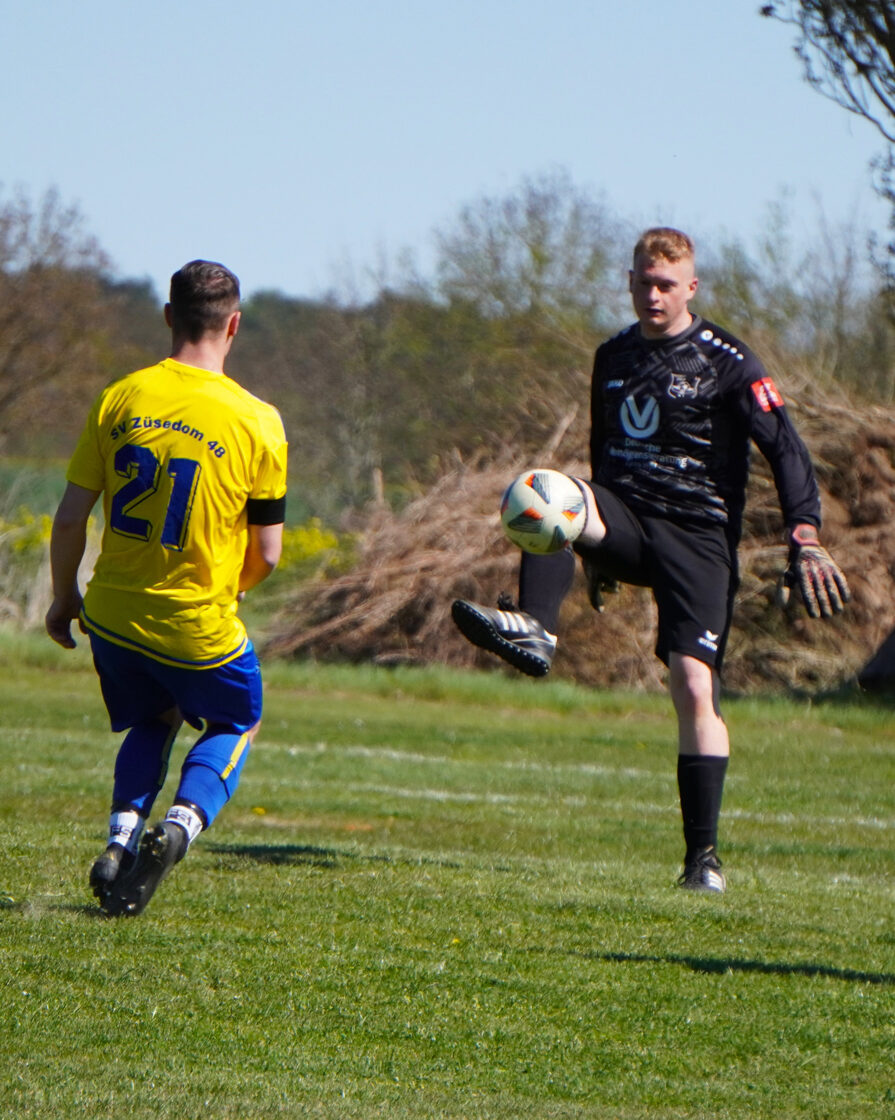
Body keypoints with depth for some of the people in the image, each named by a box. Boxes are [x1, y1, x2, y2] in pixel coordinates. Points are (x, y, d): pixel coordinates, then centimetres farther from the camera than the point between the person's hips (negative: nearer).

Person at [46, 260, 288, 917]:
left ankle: (123, 833, 4)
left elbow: (70, 518, -1)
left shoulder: (119, 401, -5)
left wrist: (65, 596, 15)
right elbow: (267, 554, -7)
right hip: (199, 626, -3)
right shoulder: (257, 423, -12)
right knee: (236, 722, 24)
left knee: (153, 723, 29)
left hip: (113, 616, 3)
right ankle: (182, 823, -2)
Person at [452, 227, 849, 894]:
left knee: (695, 688, -14)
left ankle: (704, 856, -10)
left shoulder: (727, 363, -4)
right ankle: (534, 631, -47)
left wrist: (806, 541, -17)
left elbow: (786, 449, -7)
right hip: (627, 522, 5)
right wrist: (599, 550, 28)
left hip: (698, 538, -5)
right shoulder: (614, 357, 14)